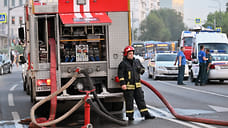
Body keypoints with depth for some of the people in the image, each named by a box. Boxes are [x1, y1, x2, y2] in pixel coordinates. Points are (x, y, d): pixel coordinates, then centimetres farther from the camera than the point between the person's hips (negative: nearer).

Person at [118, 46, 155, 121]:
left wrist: (141, 69, -1)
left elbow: (142, 69, 24)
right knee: (129, 101, 2)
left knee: (140, 99, 5)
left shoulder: (137, 62, 12)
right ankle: (130, 116, 11)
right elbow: (120, 74, -10)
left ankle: (146, 114, 7)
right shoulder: (123, 64, -6)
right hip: (128, 86, -5)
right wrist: (123, 84, -19)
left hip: (137, 85, 5)